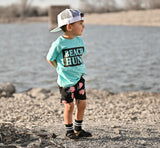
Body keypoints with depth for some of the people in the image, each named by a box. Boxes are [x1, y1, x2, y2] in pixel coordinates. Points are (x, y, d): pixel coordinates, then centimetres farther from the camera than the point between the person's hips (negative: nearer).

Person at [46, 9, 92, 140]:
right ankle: (69, 131, 17)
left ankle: (78, 129, 23)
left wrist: (78, 69, 11)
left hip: (79, 78, 5)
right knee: (69, 106, 1)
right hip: (66, 80, -5)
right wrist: (62, 69, 1)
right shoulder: (59, 43, -15)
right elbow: (50, 59, -2)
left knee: (82, 104, 6)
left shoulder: (79, 40, 2)